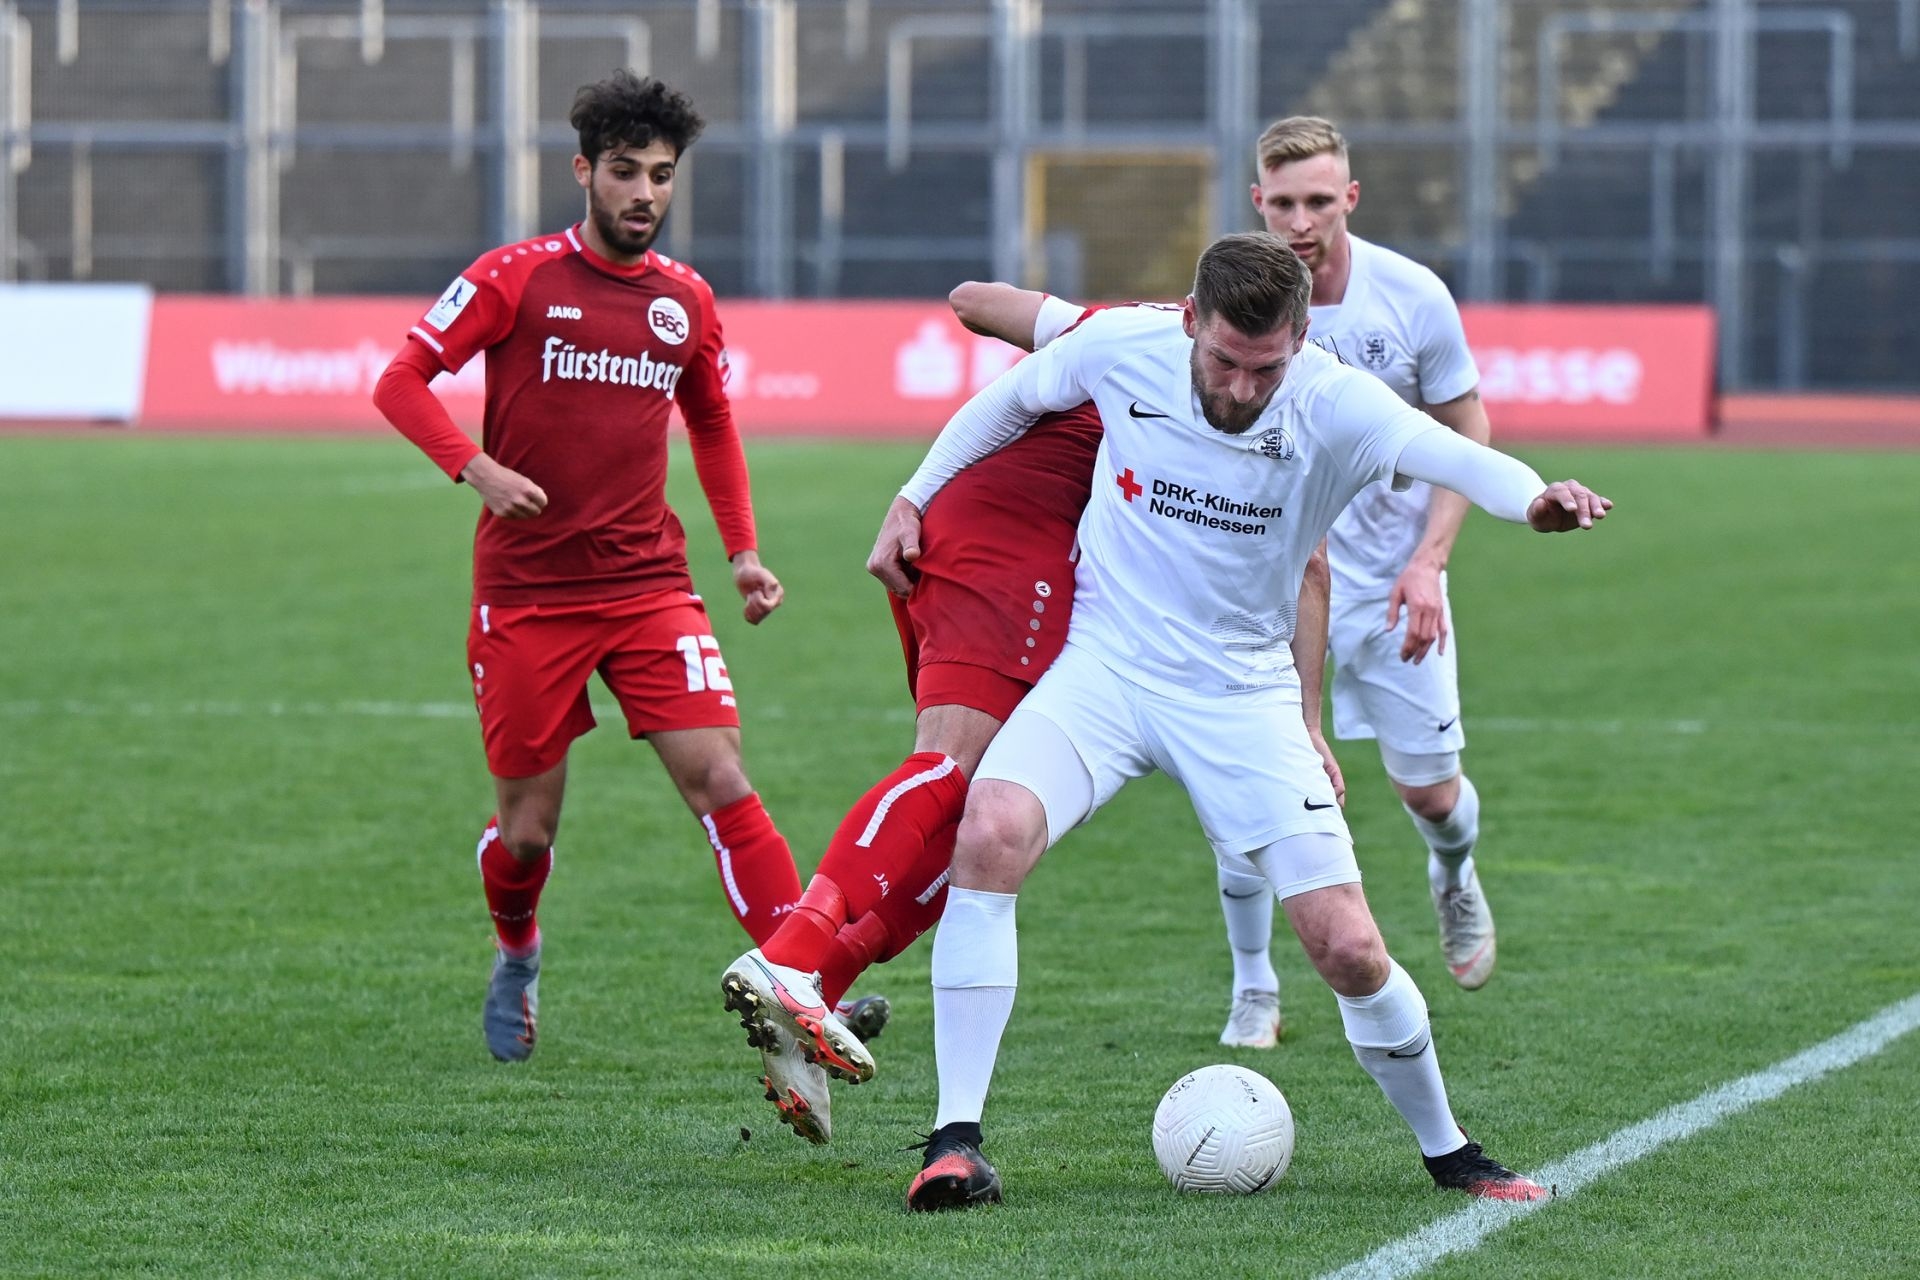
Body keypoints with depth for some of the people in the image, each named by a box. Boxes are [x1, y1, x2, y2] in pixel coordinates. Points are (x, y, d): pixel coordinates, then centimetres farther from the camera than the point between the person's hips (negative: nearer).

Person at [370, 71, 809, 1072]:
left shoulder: (686, 301, 8)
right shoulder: (517, 278, -5)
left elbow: (712, 425, 24)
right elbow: (401, 381, -4)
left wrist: (742, 551, 13)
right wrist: (475, 468, -20)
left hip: (649, 587, 2)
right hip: (526, 594, -2)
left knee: (720, 782, -14)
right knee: (528, 827, 5)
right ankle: (517, 961, 36)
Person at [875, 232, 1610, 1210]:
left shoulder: (1333, 406, -17)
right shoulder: (1121, 348, -11)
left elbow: (1445, 454, -34)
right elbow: (1010, 400, 10)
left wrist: (1532, 497, -55)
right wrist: (915, 497, 14)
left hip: (1242, 693, 0)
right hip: (1103, 663, 0)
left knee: (1349, 951, -7)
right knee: (990, 833, -28)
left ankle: (1447, 1152, 22)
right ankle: (956, 1139, -20)